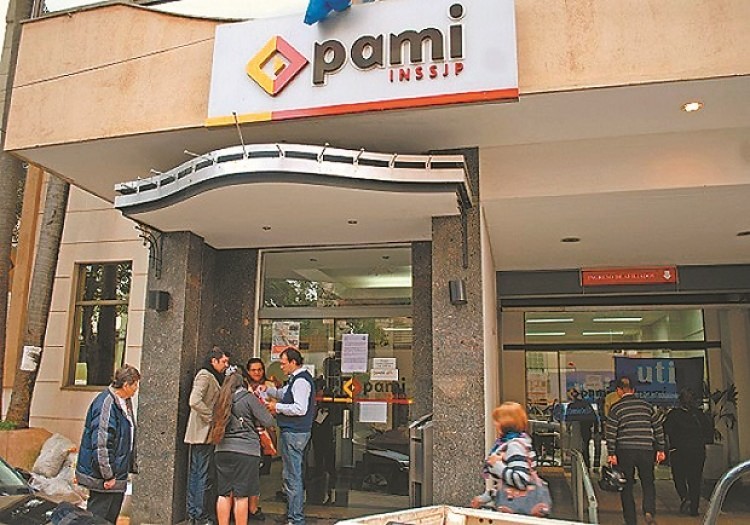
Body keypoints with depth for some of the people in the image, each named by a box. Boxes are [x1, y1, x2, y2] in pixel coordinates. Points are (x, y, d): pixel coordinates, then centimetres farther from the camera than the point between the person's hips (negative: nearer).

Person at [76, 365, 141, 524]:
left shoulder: (125, 402, 10)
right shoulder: (106, 404, -21)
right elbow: (100, 443, -23)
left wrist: (132, 466, 18)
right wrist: (108, 475, -20)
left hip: (118, 474, 10)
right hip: (103, 478, -10)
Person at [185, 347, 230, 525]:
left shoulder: (211, 377, 18)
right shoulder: (205, 376, -13)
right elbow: (195, 401, -25)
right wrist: (212, 418, -19)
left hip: (202, 434, 10)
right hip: (203, 433, -10)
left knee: (195, 473, 14)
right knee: (205, 476, -4)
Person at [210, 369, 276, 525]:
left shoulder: (222, 399, 8)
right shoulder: (249, 398, -7)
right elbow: (268, 422, -7)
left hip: (223, 449, 5)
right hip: (246, 450, -5)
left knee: (224, 494, 11)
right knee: (241, 495, 1)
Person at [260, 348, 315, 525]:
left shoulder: (300, 381, -17)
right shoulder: (296, 379, 15)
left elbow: (300, 409, -25)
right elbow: (284, 393, 30)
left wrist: (277, 407, -15)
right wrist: (268, 389, 15)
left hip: (293, 433, -11)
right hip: (295, 432, 11)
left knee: (292, 477, -5)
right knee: (292, 475, 18)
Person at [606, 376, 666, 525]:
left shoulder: (615, 408, -1)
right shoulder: (647, 405, 8)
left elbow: (611, 433, -6)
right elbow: (658, 428, 9)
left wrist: (611, 454, -1)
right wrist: (660, 450, 15)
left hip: (625, 451, -2)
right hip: (646, 450, 2)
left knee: (626, 487, 9)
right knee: (648, 483, 18)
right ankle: (649, 510, -5)